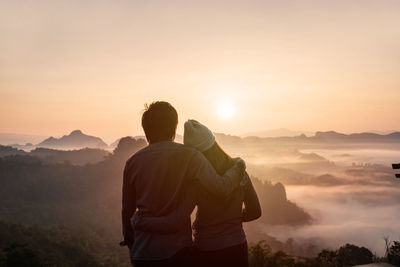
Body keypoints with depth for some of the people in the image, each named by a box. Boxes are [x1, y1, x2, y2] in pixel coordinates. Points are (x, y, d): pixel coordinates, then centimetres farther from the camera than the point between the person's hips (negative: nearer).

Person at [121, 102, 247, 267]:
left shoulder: (133, 162, 3)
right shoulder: (188, 156, -10)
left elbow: (127, 210, 10)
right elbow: (221, 189, -19)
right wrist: (238, 167, 1)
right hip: (176, 251, -4)